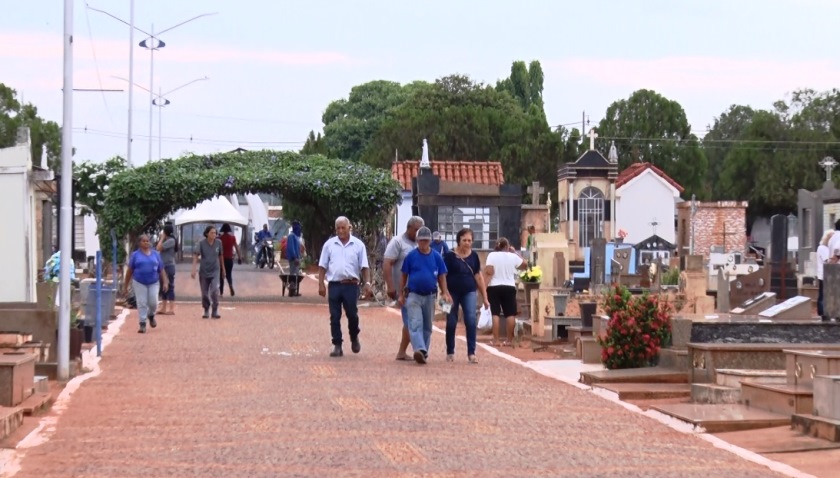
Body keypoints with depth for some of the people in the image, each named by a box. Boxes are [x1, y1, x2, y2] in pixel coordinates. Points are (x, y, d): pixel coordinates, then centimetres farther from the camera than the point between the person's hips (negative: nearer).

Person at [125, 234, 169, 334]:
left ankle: (151, 316, 28)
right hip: (139, 283, -1)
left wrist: (165, 282, 0)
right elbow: (130, 270, 5)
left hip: (154, 283, 1)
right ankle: (142, 324, -1)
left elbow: (161, 270, 9)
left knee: (153, 303, -4)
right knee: (142, 303, -5)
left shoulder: (155, 254, 8)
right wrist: (126, 285, 4)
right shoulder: (135, 255, 3)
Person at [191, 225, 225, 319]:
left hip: (215, 271, 0)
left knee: (214, 291, -17)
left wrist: (223, 268, 20)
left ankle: (215, 311, -5)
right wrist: (194, 270, -24)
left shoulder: (218, 243, -3)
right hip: (204, 272, 0)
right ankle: (206, 311, 27)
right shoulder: (201, 243, -9)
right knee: (205, 294, 8)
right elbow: (195, 256, -13)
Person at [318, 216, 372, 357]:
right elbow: (322, 266, 8)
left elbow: (364, 267, 3)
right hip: (334, 285, 1)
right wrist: (321, 284, 0)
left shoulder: (358, 245, 4)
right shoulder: (329, 244, 7)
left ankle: (354, 338, 27)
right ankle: (337, 346, 8)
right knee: (334, 317, 2)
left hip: (351, 285, -1)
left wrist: (367, 283, -8)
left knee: (352, 315, 1)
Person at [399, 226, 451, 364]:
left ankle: (424, 351, 21)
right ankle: (419, 350, -30)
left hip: (430, 296, 3)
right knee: (415, 324, -16)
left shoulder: (436, 257, 3)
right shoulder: (411, 256, -2)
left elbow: (441, 276, 7)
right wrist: (401, 294, 2)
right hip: (413, 295, -3)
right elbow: (404, 276, 4)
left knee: (427, 326, 11)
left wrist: (445, 293, -3)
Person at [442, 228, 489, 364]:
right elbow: (443, 276, -7)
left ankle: (471, 353, -10)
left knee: (471, 320, -12)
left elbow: (478, 276, 9)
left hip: (469, 292, 2)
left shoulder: (473, 256, 4)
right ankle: (450, 352, 21)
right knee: (451, 323, 6)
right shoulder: (450, 256, -6)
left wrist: (485, 297, 9)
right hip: (453, 292, -2)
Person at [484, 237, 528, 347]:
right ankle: (509, 340, 8)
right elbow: (525, 265, 15)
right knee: (510, 314, 7)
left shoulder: (492, 255, -4)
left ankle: (495, 340, -4)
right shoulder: (512, 256, 0)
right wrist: (515, 252, 20)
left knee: (495, 314, 0)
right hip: (509, 287, 1)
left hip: (494, 287, -1)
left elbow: (489, 271, -14)